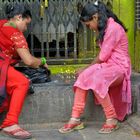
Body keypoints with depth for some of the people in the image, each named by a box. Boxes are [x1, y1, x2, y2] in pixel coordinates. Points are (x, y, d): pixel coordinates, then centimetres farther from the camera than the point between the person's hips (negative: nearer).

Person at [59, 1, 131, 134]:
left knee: (95, 80, -34)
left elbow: (103, 57, -17)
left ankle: (112, 119, -19)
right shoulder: (104, 28, 15)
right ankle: (75, 119, -21)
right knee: (83, 77, -18)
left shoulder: (113, 28, -17)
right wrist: (87, 69, 2)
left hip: (119, 67, -8)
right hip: (107, 65, 8)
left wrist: (86, 68, -4)